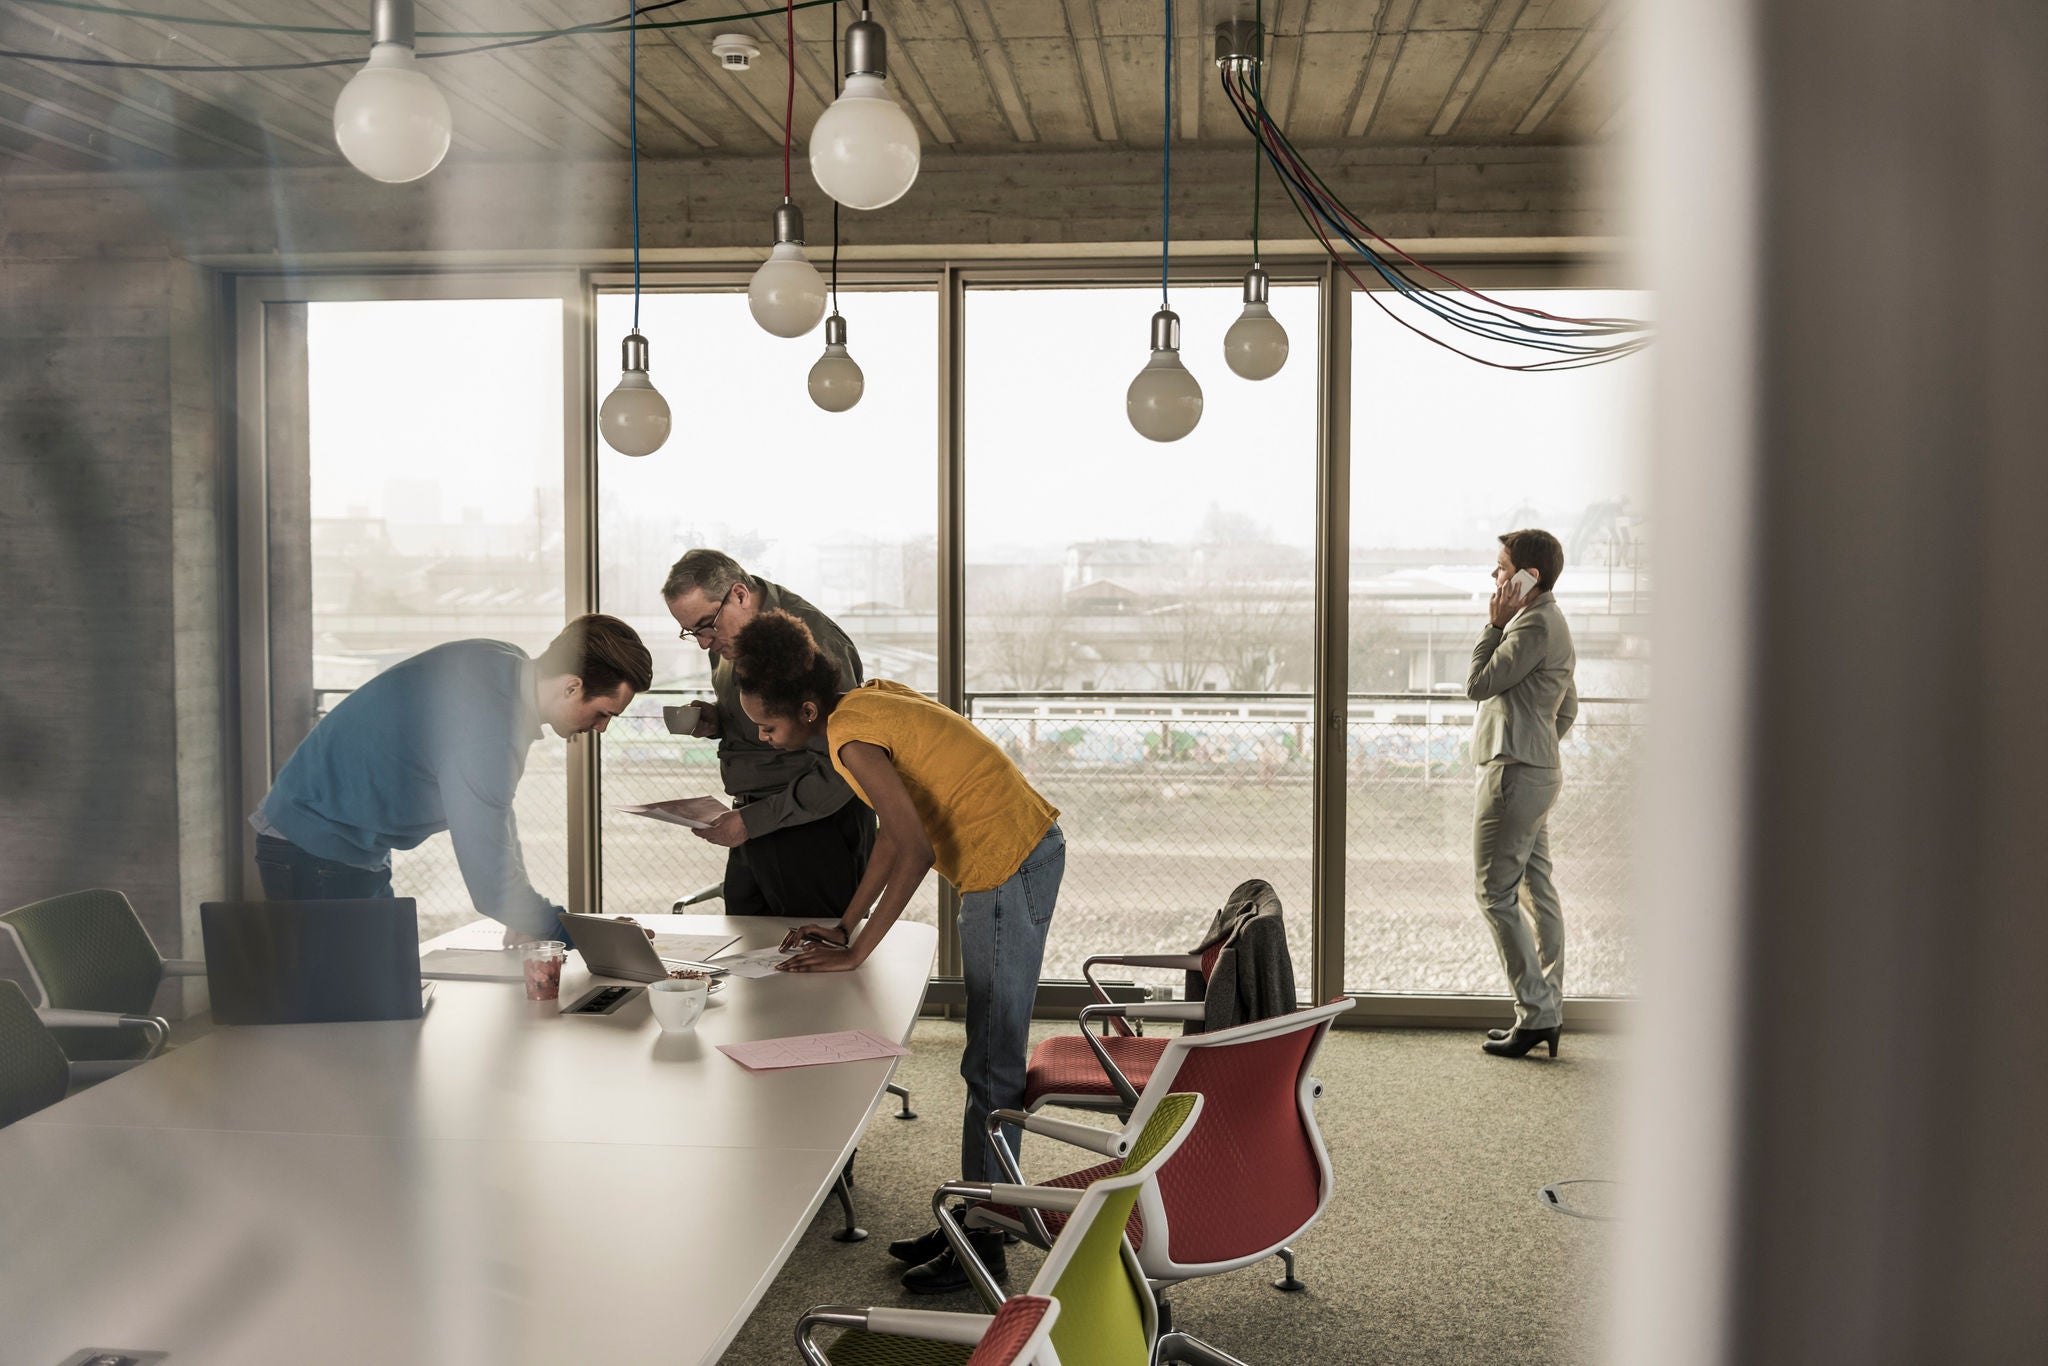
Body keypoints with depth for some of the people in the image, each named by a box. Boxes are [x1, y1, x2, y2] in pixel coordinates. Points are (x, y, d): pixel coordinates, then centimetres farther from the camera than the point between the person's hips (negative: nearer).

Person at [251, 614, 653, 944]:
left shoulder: (507, 662, -4)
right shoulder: (484, 737, -33)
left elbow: (494, 805, 9)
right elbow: (491, 886, -31)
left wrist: (524, 919, 3)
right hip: (314, 853, -10)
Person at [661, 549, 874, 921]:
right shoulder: (730, 640, 7)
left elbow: (840, 771, -23)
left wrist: (752, 821, -21)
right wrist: (715, 721, 2)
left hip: (815, 828, -9)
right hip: (753, 827, 9)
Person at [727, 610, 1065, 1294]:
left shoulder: (851, 737, -19)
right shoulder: (872, 701, 9)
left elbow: (914, 848, -26)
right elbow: (903, 825, 14)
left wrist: (855, 951, -21)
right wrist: (845, 923, 12)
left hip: (1011, 869, -10)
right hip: (1025, 853, 10)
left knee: (992, 1066, -3)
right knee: (989, 1059, 16)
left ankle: (983, 1243, 7)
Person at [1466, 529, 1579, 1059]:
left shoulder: (1535, 625, -15)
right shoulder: (1549, 623, 19)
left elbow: (1478, 684, -15)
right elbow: (1568, 708, 25)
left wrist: (1495, 623, -8)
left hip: (1515, 773, -11)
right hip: (1537, 771, 11)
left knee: (1496, 891, -6)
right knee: (1537, 890, 10)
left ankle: (1536, 1012, -5)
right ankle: (1549, 1014, 14)